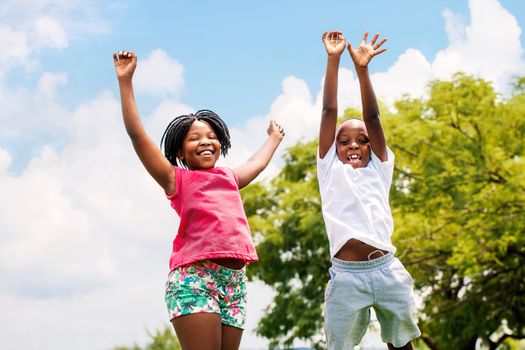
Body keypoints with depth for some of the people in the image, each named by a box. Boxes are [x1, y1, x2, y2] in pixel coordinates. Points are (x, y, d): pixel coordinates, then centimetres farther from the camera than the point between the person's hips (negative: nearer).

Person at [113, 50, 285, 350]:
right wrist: (126, 81, 3)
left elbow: (257, 163, 46)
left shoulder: (229, 178, 25)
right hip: (193, 277, -6)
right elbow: (137, 133, 4)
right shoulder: (177, 179, 10)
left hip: (234, 280, 6)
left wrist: (274, 138, 62)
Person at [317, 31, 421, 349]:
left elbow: (373, 117, 5)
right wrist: (333, 61, 3)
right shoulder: (331, 170, 12)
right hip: (346, 276, -2)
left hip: (388, 270, 2)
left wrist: (362, 69, -4)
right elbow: (329, 112, 7)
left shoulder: (379, 169, 15)